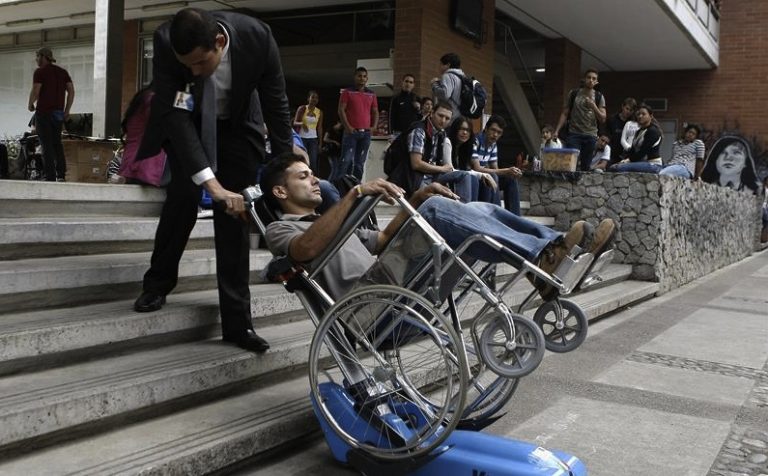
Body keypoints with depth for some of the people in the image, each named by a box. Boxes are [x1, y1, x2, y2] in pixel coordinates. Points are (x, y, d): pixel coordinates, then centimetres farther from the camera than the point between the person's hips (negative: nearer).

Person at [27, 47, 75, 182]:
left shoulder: (40, 72, -5)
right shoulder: (63, 72, 13)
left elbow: (35, 91, -13)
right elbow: (71, 91, 7)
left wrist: (30, 104, 4)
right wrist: (67, 110, 9)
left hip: (43, 111, -6)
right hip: (58, 113, 6)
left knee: (47, 145, -3)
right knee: (57, 142, 14)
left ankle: (51, 177, -5)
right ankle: (61, 174, 5)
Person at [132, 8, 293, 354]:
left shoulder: (257, 37, -32)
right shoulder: (167, 42, -33)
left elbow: (276, 104, -19)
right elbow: (174, 114, -35)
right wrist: (212, 183, -45)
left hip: (237, 124, 0)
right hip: (186, 121, 0)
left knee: (234, 212, -7)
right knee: (184, 193, -16)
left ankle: (237, 322, -4)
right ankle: (157, 282, 11)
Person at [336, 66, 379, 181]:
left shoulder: (371, 94, 14)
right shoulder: (347, 92, 3)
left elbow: (375, 112, 18)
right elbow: (341, 110, -3)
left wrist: (374, 126, 3)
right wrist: (347, 126, -11)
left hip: (366, 133, 4)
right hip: (351, 132, -4)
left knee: (360, 162, 6)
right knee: (347, 160, -11)